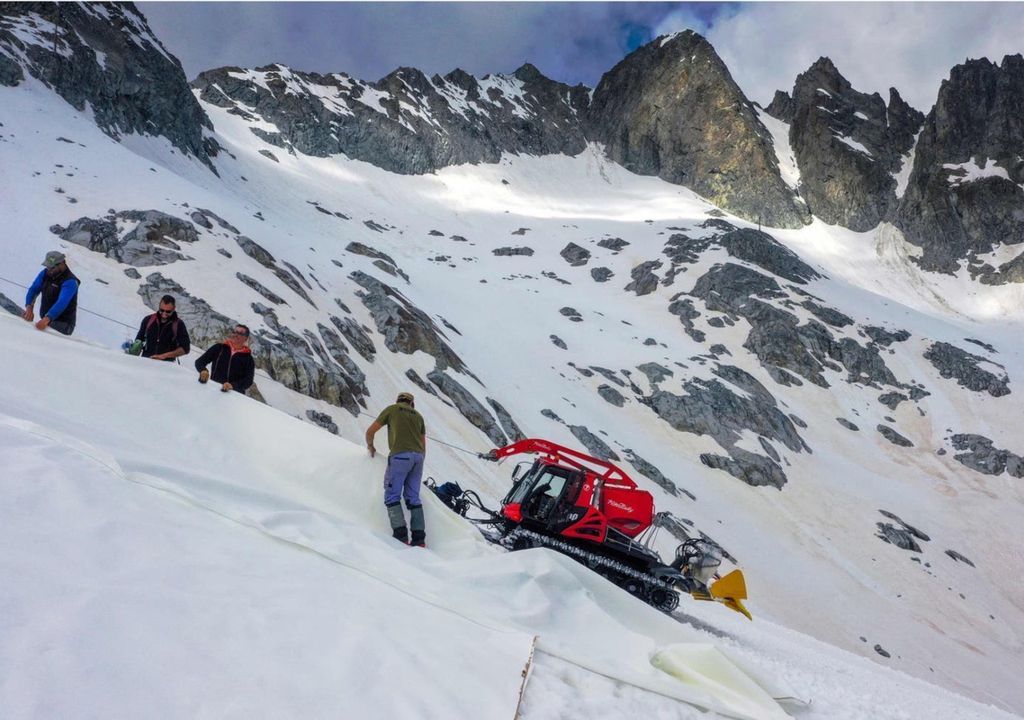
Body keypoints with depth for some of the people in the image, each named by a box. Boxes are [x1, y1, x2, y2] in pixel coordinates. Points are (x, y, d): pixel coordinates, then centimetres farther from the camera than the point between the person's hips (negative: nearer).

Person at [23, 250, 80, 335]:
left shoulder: (70, 282, -18)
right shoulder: (45, 273, 3)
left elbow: (62, 303, -31)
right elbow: (33, 289, -3)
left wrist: (46, 319, -44)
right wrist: (29, 308, -22)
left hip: (63, 324, -7)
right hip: (46, 319, 7)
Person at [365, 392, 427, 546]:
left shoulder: (391, 409, 14)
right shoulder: (418, 416, 24)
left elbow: (370, 431, 17)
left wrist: (370, 446, 36)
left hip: (400, 455, -4)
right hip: (418, 457, 5)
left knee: (392, 496, -1)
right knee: (413, 498, 8)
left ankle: (400, 535, -13)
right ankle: (419, 537, 0)